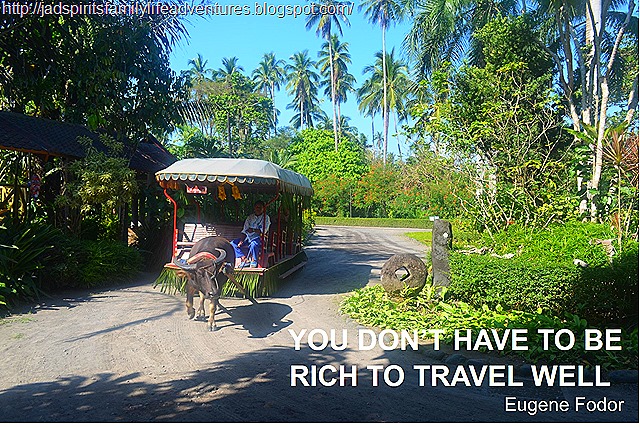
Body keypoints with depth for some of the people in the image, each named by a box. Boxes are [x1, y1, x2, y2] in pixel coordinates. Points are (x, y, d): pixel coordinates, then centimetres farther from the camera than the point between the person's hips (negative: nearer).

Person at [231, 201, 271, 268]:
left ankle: (254, 262, -18)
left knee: (253, 244, -39)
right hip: (248, 237, 6)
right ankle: (245, 258, -11)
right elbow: (244, 231, 8)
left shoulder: (266, 218, 2)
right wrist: (241, 241, -5)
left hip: (258, 238, -6)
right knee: (233, 243, -10)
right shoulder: (250, 217, 15)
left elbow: (263, 231, -10)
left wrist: (252, 230, -14)